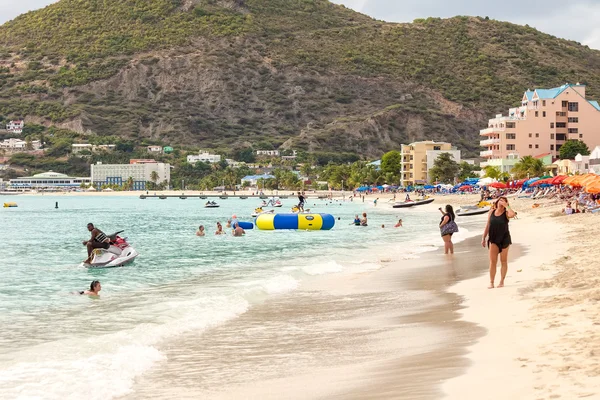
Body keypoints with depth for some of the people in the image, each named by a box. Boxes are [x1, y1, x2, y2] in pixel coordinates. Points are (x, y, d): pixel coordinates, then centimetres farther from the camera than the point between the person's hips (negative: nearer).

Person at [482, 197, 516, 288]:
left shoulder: (506, 213, -5)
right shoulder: (491, 212, 5)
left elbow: (512, 214, -30)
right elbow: (487, 225, 9)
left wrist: (506, 206, -18)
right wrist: (483, 238, 7)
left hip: (504, 239, -2)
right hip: (493, 239, 2)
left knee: (503, 261, 6)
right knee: (492, 261, -4)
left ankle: (502, 281, 14)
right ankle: (491, 282, -2)